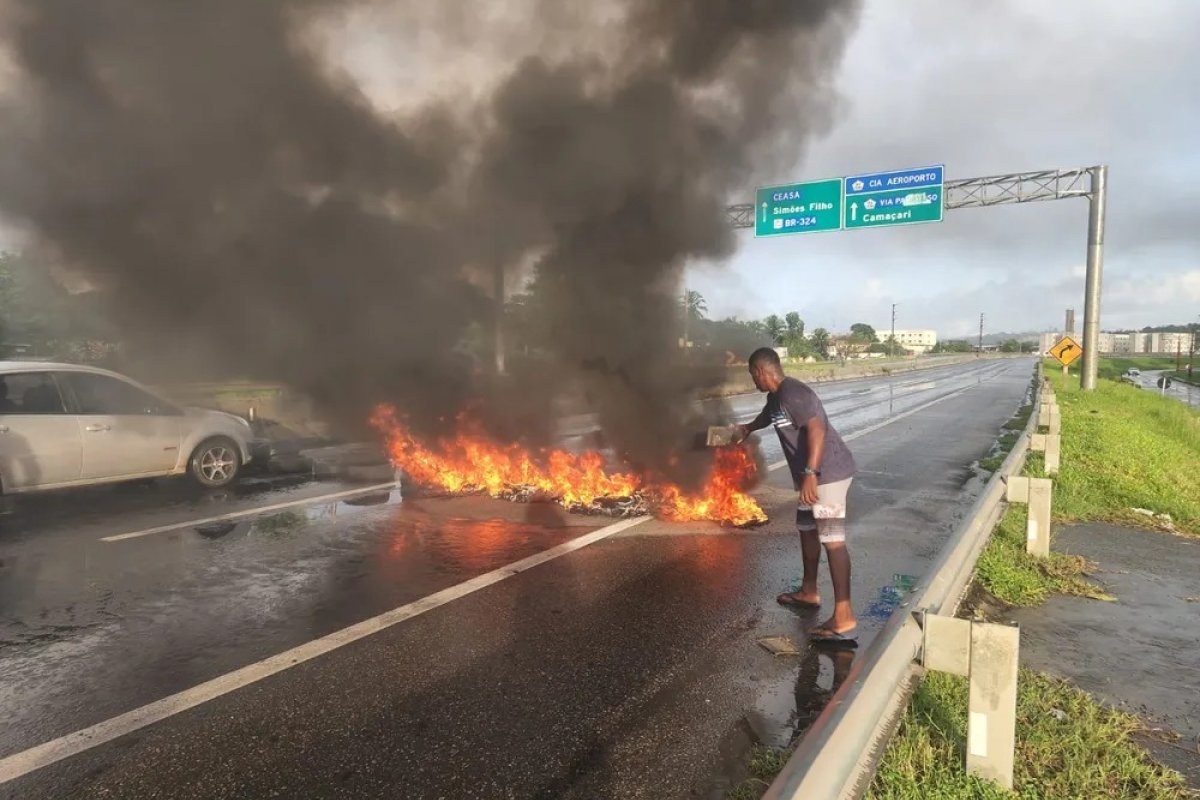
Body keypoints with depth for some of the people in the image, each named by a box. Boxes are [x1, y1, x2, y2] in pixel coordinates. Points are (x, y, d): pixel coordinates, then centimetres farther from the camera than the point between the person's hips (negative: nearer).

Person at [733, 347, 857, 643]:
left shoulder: (792, 394, -18)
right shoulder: (775, 397, 15)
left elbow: (817, 429, -30)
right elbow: (767, 416, 39)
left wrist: (810, 473, -38)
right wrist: (747, 429, 59)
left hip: (828, 472, -11)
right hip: (815, 474, 11)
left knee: (832, 539, -13)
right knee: (807, 529, 22)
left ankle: (844, 619, -13)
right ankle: (809, 592, 38)